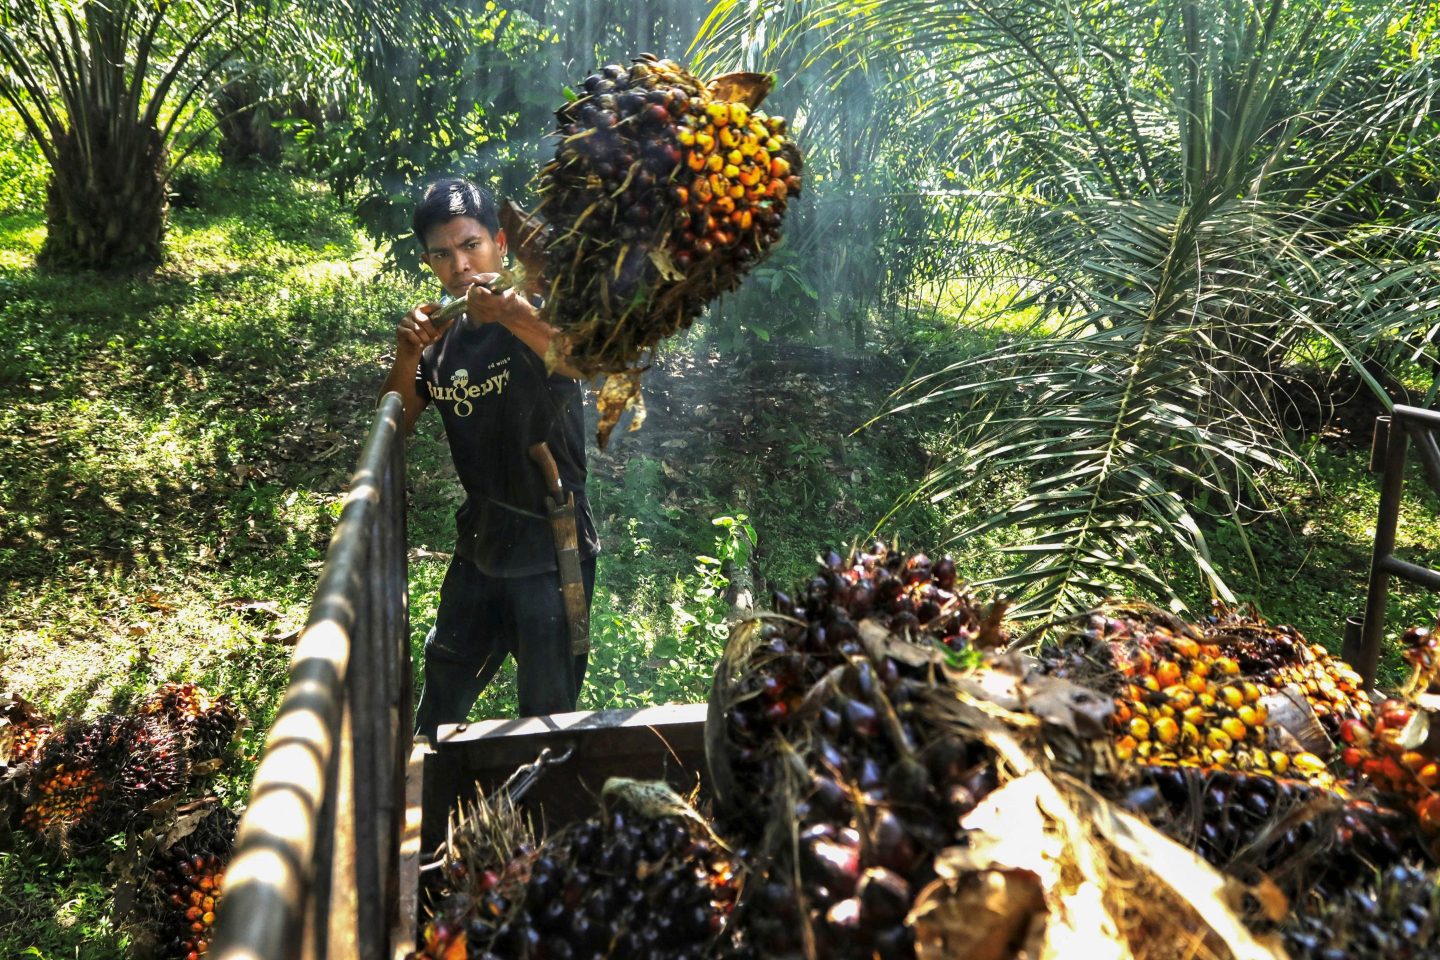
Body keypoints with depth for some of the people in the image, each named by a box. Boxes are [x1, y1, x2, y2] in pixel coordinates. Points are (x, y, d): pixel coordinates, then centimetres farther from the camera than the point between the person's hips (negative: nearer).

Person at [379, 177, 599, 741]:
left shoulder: (536, 315, -13)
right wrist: (407, 359, -11)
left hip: (551, 550, -7)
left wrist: (512, 314, -48)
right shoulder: (443, 344, 6)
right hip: (479, 546, 7)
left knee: (547, 715, -1)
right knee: (440, 693, 26)